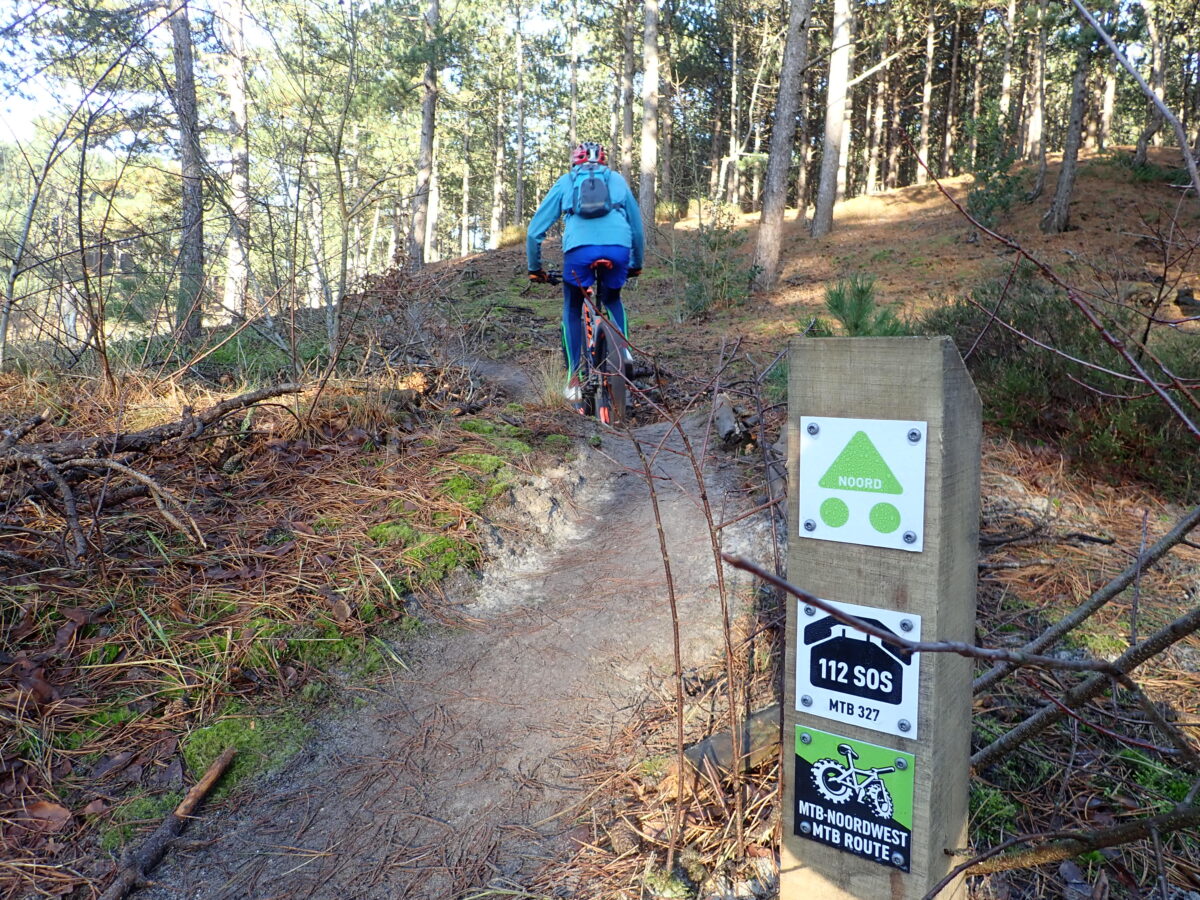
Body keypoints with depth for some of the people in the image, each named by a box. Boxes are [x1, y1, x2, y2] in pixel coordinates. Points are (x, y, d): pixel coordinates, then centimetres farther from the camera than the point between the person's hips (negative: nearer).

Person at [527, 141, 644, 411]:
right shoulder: (617, 180, 29)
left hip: (579, 249, -1)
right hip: (618, 248, 1)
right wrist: (636, 264, 46)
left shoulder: (565, 182, 26)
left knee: (572, 311, 20)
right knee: (613, 302, 31)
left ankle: (575, 378, 13)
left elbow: (535, 229, 24)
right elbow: (638, 227, 34)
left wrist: (534, 267, 34)